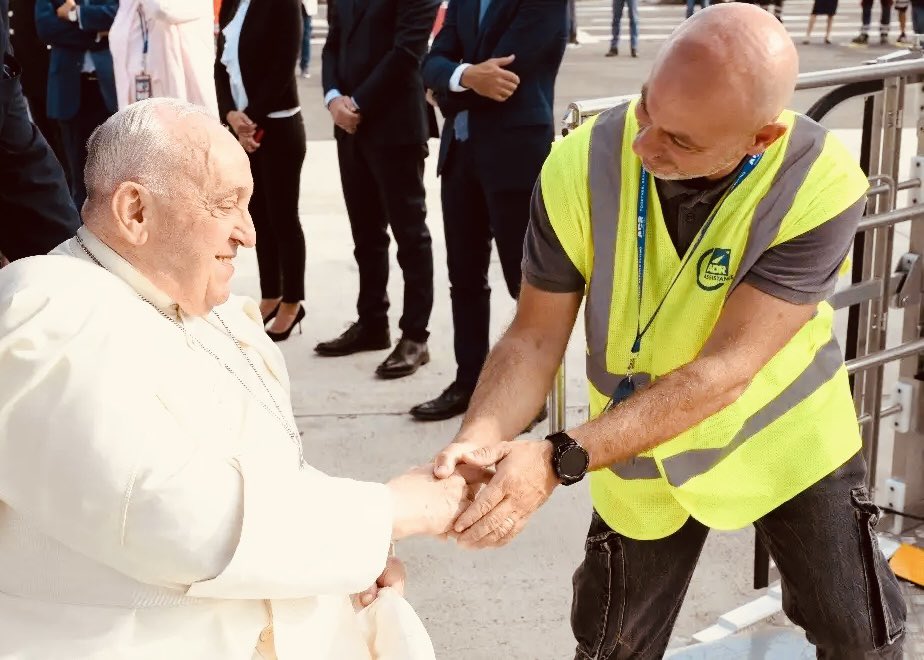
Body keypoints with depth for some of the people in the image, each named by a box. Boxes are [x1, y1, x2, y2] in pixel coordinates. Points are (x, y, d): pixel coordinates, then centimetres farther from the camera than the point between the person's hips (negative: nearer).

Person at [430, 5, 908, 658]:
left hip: (785, 435, -1)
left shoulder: (821, 185, -29)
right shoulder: (580, 166, -23)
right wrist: (478, 441, -37)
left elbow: (722, 371, -33)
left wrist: (559, 459, -40)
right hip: (641, 456, 1)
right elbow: (534, 338, -17)